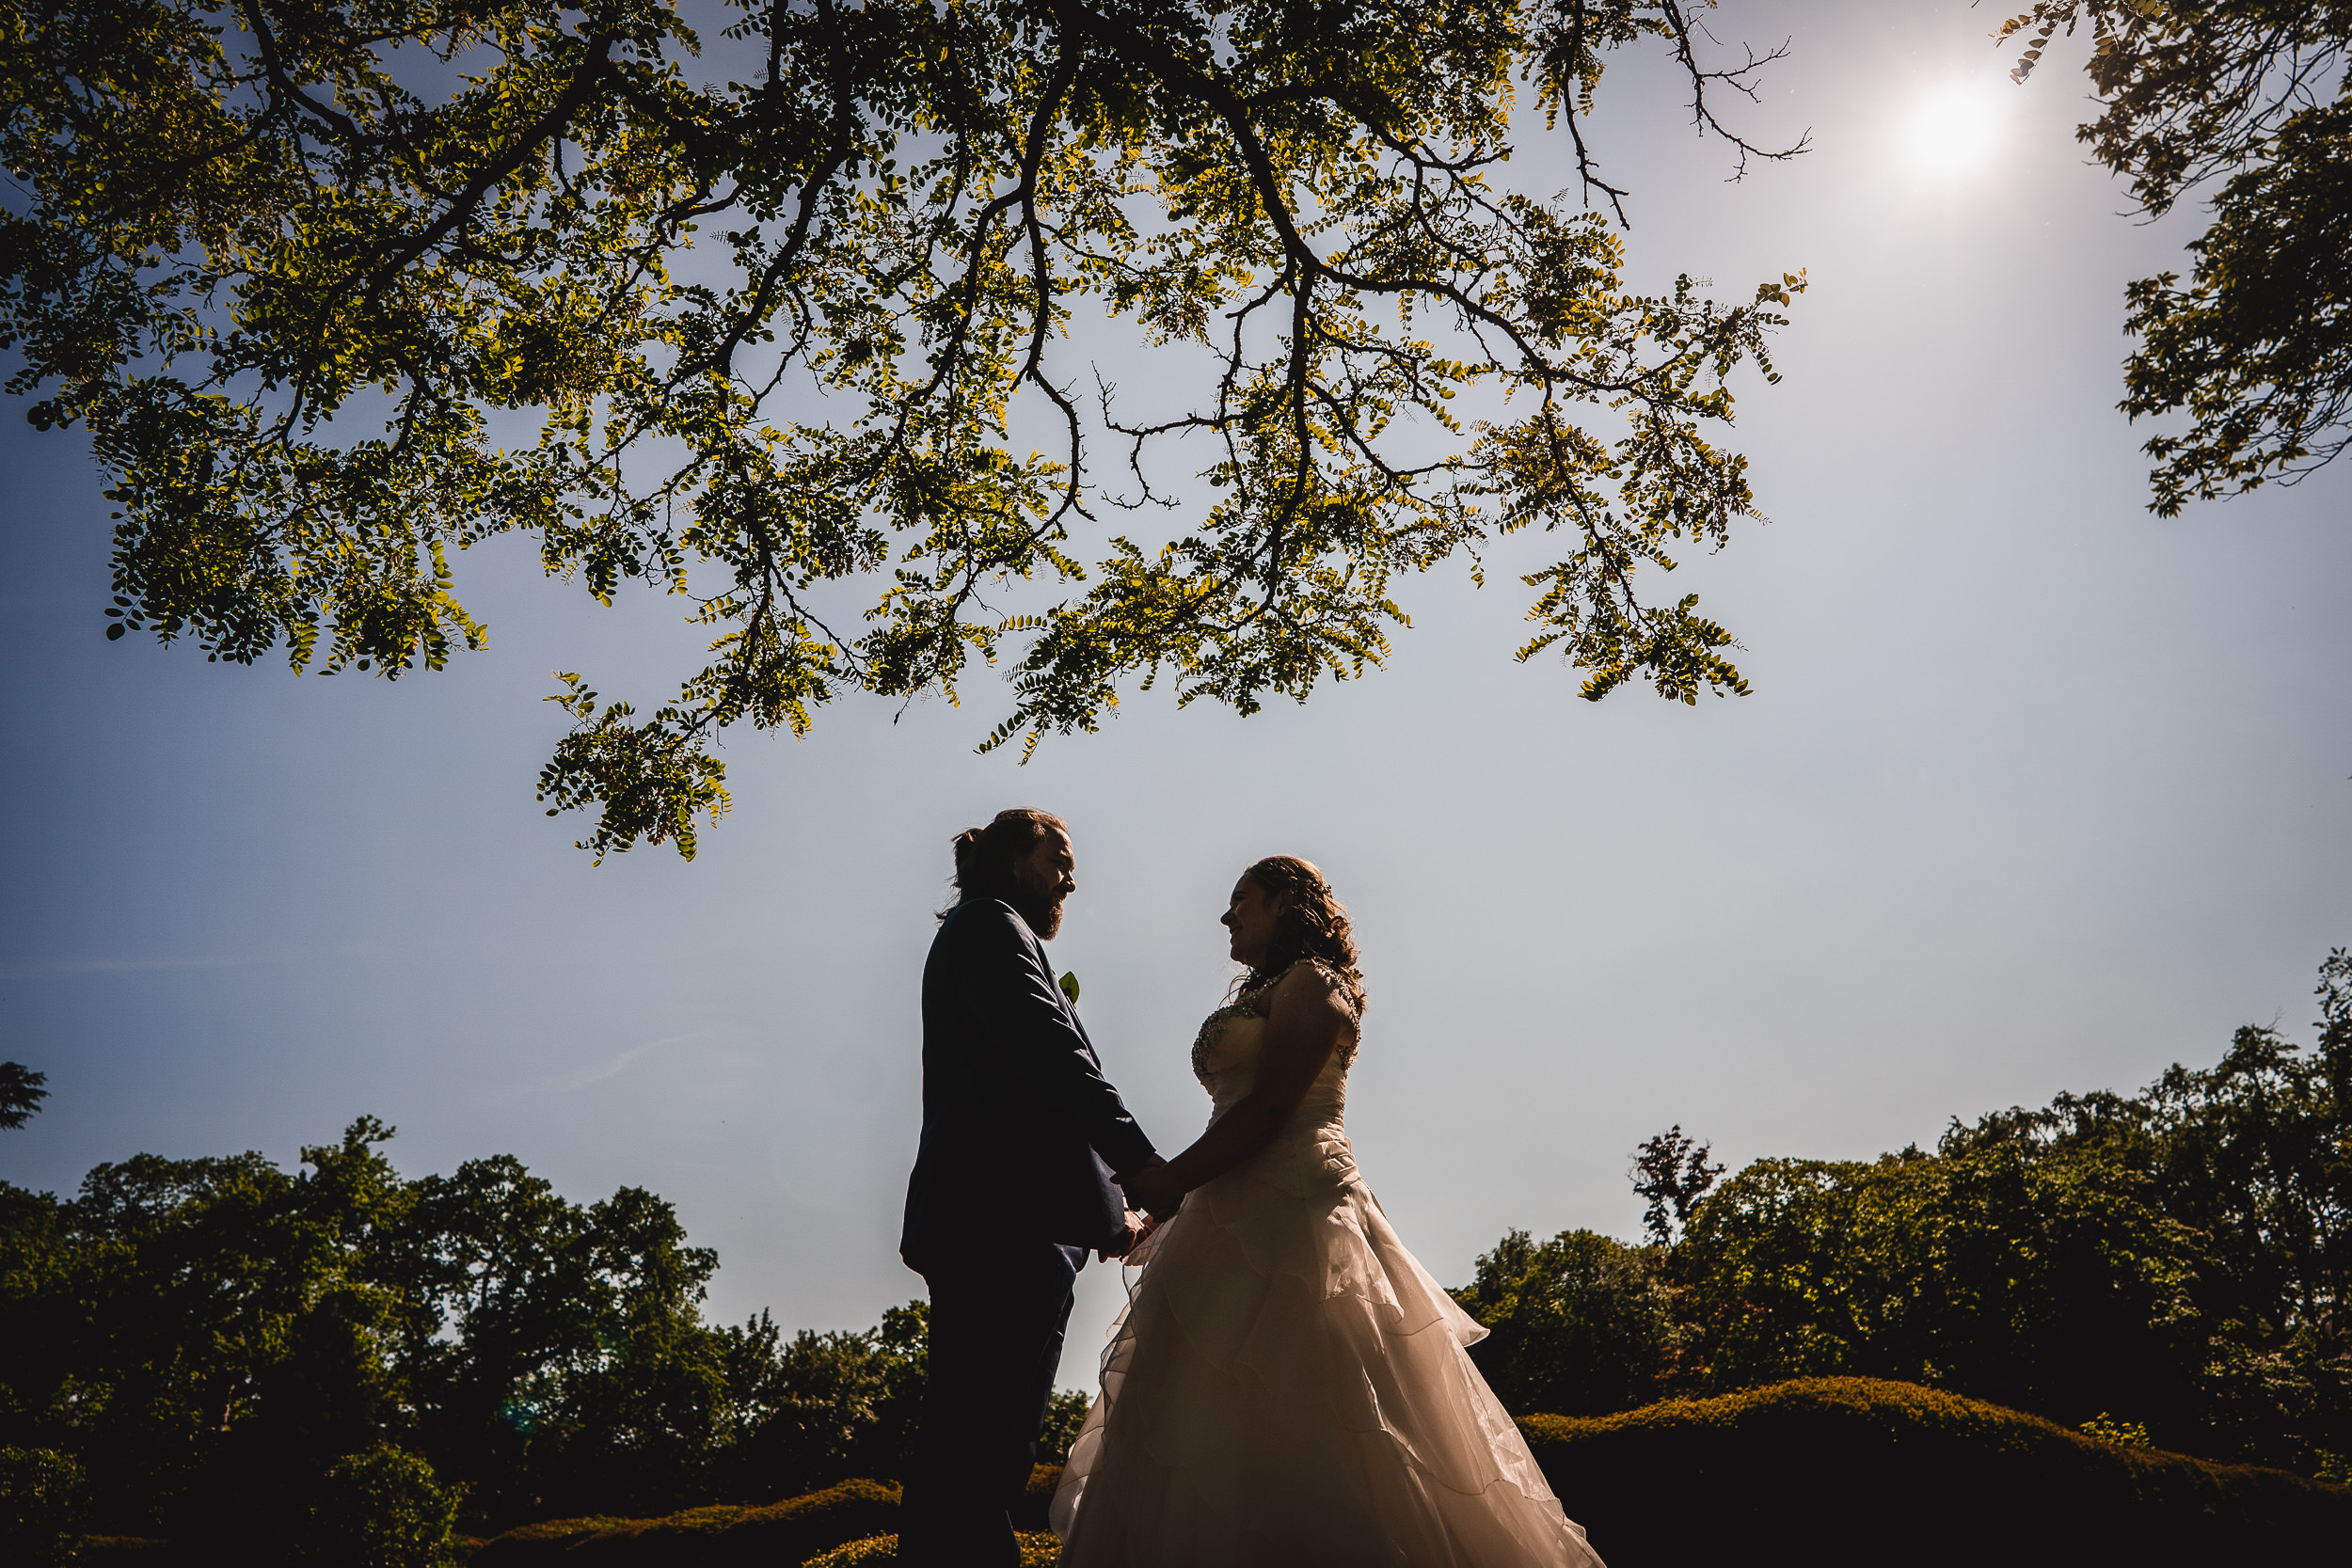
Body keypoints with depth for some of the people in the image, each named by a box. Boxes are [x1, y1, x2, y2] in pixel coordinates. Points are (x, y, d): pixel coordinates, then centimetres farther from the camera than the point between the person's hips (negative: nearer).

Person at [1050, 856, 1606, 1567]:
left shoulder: (1308, 983, -3)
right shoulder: (1267, 996, 23)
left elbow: (1267, 1110, -15)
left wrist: (1165, 1182, -14)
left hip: (1287, 1211, -9)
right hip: (1247, 1214, 9)